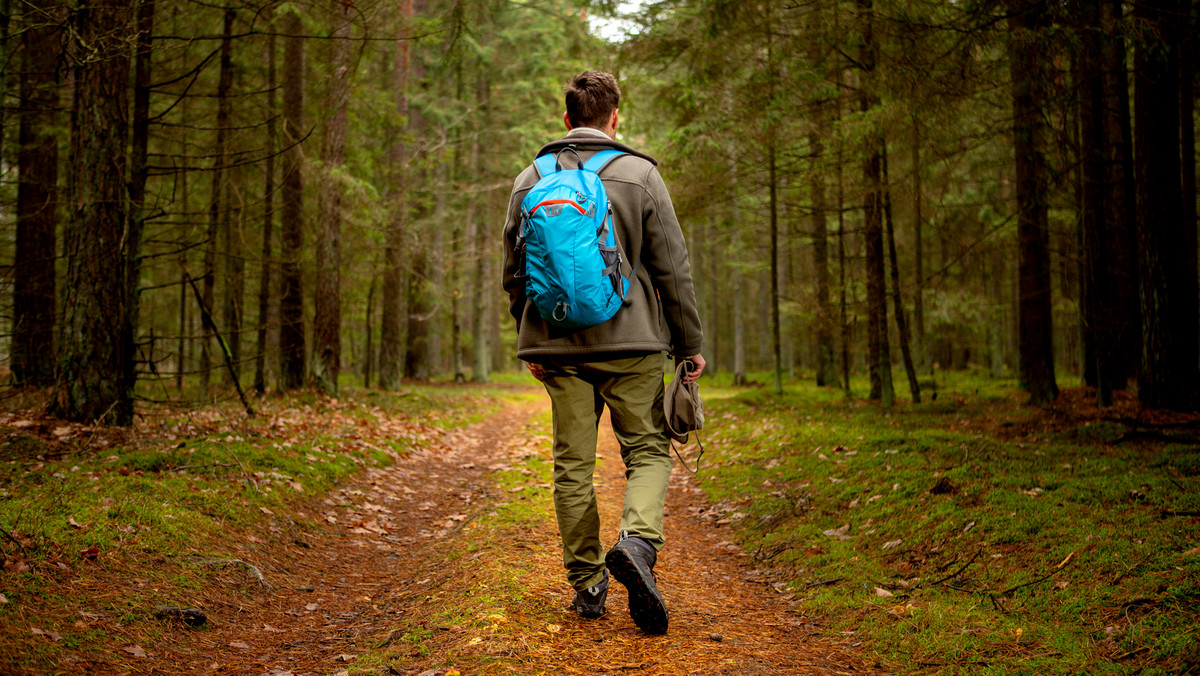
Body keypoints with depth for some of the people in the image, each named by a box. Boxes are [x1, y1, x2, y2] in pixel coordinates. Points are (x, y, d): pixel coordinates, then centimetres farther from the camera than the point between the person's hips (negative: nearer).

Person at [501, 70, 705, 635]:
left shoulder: (530, 179, 8)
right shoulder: (639, 174, -2)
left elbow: (513, 270, 13)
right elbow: (672, 268, -3)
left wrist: (530, 340, 22)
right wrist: (690, 343, 4)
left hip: (557, 344, 3)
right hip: (630, 341, -3)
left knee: (573, 464, 9)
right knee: (647, 451, 6)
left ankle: (586, 583, 13)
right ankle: (637, 541, -19)